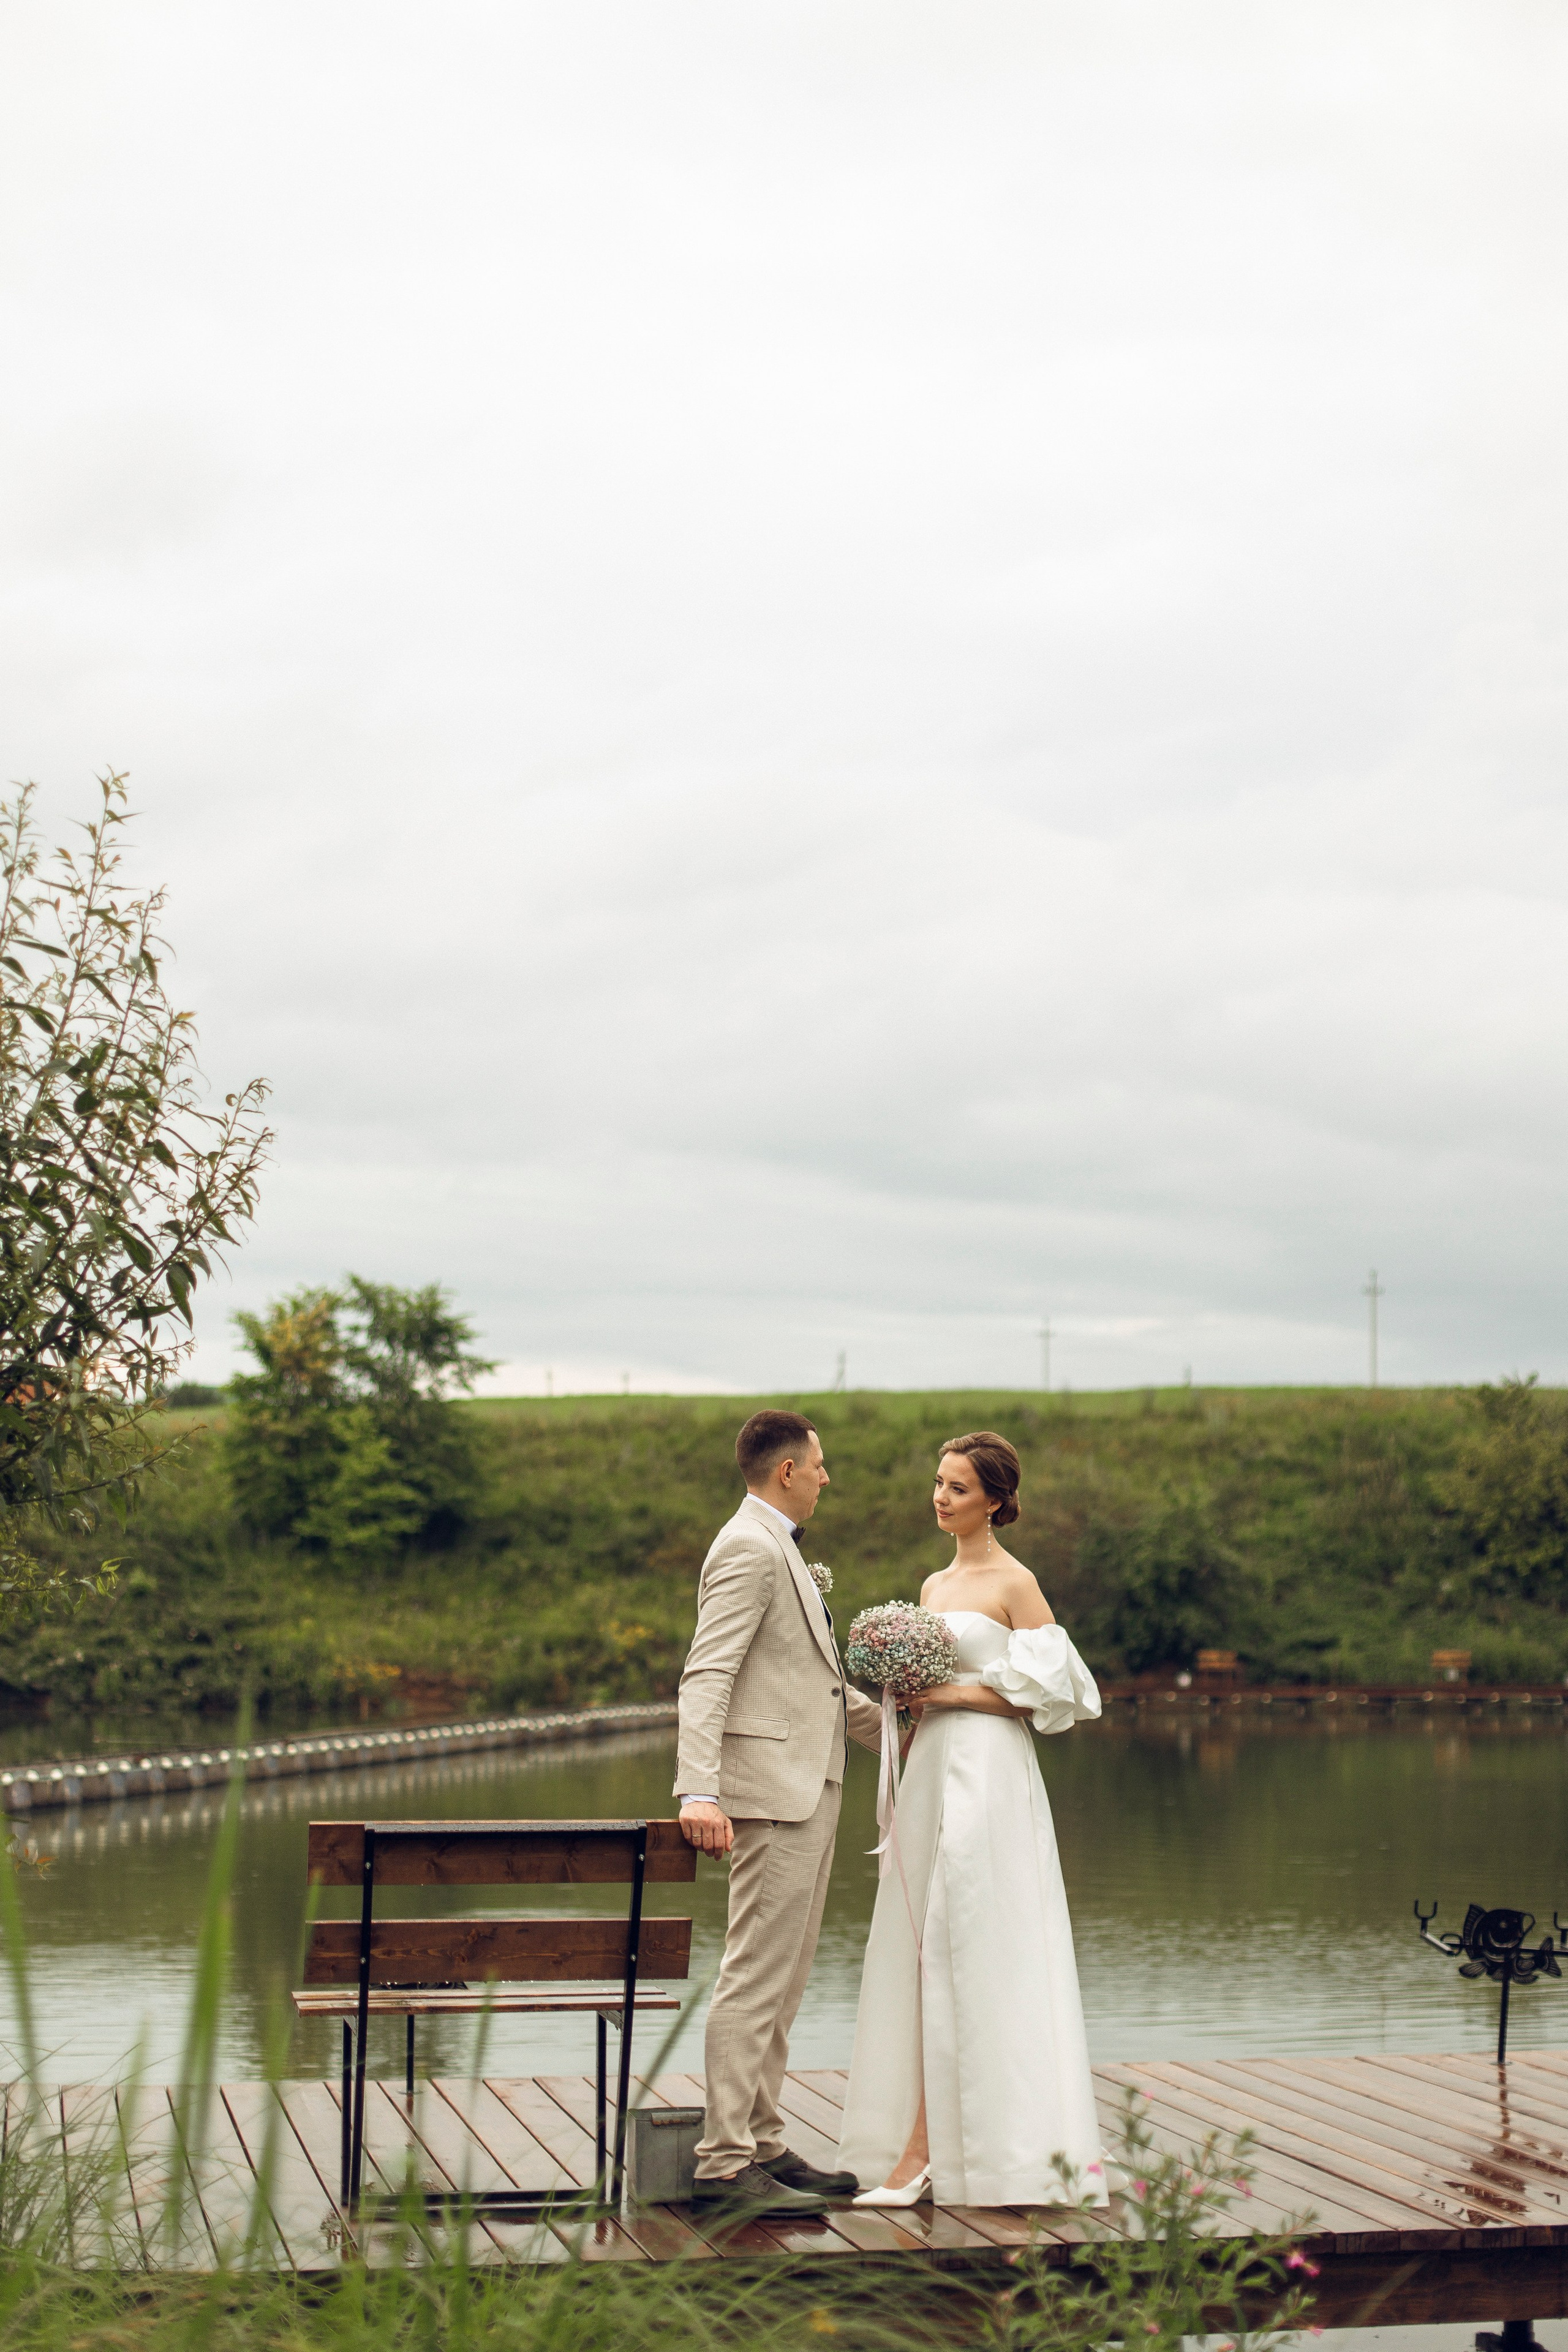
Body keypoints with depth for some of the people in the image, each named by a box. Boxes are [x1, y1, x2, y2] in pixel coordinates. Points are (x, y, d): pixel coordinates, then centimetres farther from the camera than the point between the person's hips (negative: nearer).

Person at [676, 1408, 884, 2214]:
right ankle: (724, 2163, -8)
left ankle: (762, 2146, 18)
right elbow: (706, 1677, -21)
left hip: (808, 1790, 11)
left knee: (782, 1981, 13)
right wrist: (698, 1790, -31)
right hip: (772, 1791, -11)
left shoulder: (779, 1550, 21)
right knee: (755, 1978, -10)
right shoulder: (749, 1550, -12)